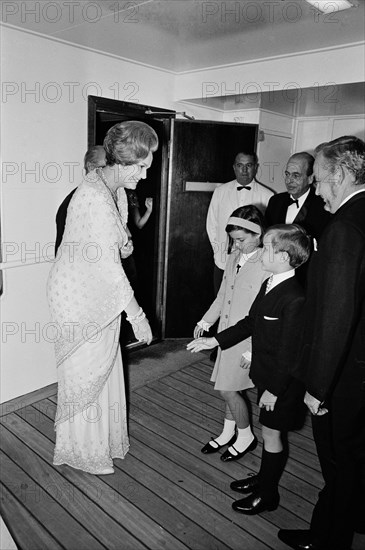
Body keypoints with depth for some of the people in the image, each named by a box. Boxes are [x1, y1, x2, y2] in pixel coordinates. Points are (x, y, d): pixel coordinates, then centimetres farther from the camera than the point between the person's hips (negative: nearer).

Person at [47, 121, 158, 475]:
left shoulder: (116, 190, 5)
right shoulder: (94, 196, -25)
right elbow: (107, 263, -28)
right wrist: (137, 315, -25)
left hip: (101, 296, 9)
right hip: (79, 299, -9)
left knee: (104, 369, 19)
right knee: (84, 374, 8)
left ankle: (104, 439, 40)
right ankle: (81, 452, 32)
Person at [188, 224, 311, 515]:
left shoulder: (295, 299, -28)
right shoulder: (269, 284, 1)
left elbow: (289, 352, -24)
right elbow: (250, 322, 10)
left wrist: (274, 389, -18)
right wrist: (215, 340, 8)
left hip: (281, 381, -8)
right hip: (265, 373, 8)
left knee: (271, 433, 9)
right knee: (270, 431, 24)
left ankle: (268, 494, 31)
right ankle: (264, 477, 45)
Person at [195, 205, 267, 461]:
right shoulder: (235, 257, 3)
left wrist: (253, 351, -18)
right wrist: (206, 321, 18)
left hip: (248, 339, -7)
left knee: (227, 389, 1)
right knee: (231, 386, 18)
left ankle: (246, 437, 26)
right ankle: (228, 433, 39)